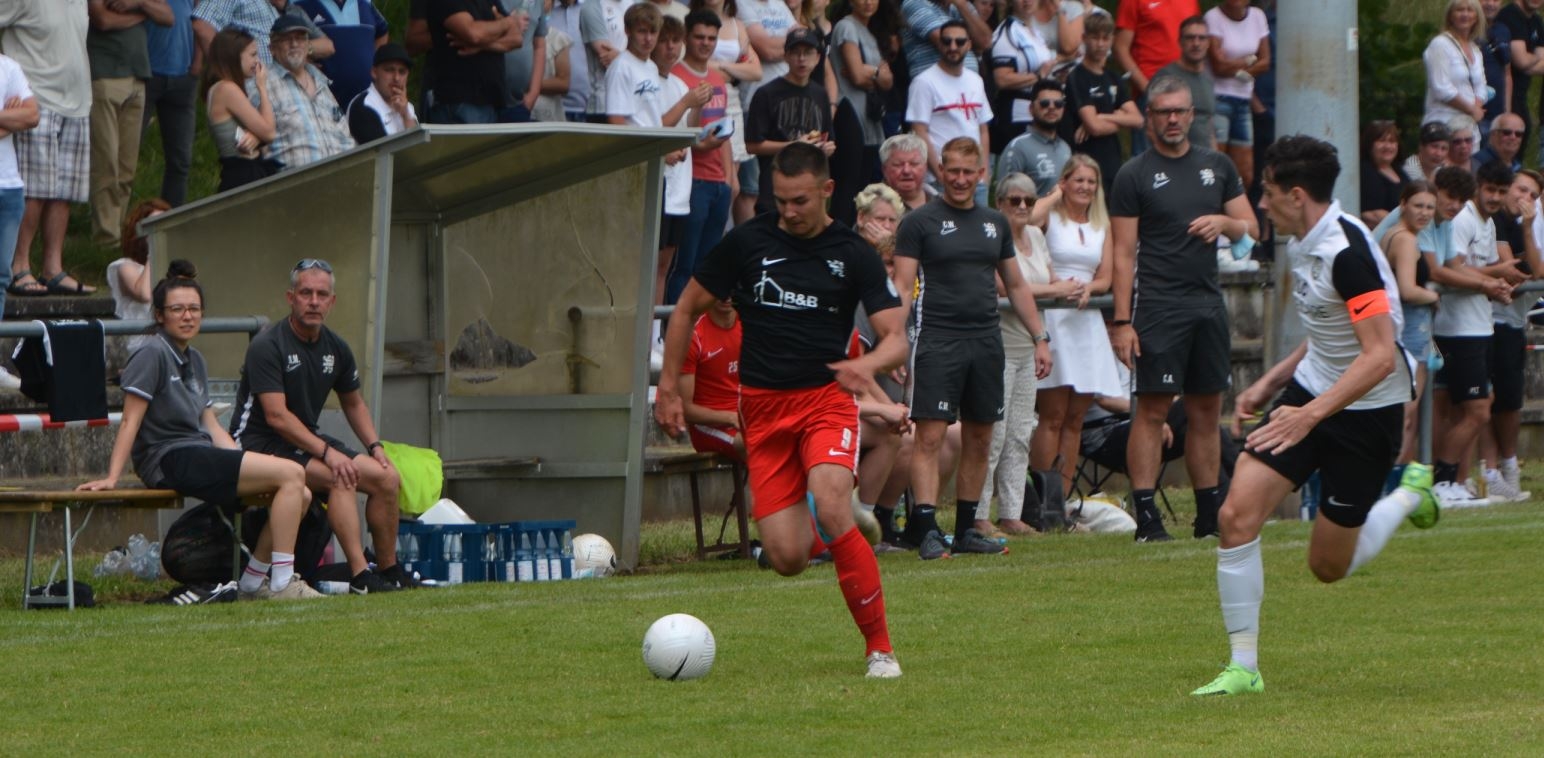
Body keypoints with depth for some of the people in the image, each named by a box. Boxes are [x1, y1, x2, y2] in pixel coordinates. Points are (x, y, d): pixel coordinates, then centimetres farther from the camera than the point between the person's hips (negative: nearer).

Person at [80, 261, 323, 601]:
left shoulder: (194, 360, 19)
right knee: (291, 473, -19)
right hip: (171, 461, -9)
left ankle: (254, 581, 8)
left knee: (301, 496, -1)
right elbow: (130, 421, -11)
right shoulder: (152, 356, -7)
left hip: (201, 455, 9)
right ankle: (282, 583, -20)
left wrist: (247, 467, 11)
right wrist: (112, 478, -18)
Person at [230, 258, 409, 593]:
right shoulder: (267, 346, -16)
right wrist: (326, 453, -28)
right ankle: (360, 576, -34)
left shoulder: (335, 348, 8)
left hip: (308, 438, 8)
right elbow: (277, 416, -22)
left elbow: (353, 403, 23)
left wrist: (374, 446, 7)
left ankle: (389, 570, 7)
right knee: (340, 477, -31)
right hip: (261, 443, -8)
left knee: (387, 478, -6)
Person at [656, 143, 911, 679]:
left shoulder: (854, 256, 0)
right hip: (762, 408, 2)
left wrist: (866, 364, -26)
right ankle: (828, 533, 33)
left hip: (826, 398, -2)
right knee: (787, 558, -7)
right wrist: (669, 386, 9)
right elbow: (688, 309, 14)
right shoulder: (746, 242, 3)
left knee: (831, 509, -29)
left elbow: (896, 339, -3)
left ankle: (879, 647, -17)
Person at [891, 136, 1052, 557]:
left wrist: (1040, 337, 15)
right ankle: (926, 530, -14)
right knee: (930, 435, -11)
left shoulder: (995, 223, 14)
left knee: (979, 439, 8)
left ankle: (966, 530, 15)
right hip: (938, 342, -5)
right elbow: (902, 286, -5)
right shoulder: (919, 222, -1)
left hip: (986, 342, 5)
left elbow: (1016, 286, 21)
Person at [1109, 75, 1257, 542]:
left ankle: (1209, 514, 15)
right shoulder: (1135, 176, -1)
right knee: (1152, 409, -9)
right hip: (1160, 306, -5)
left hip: (1209, 303, 5)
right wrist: (1122, 322, -11)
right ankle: (1145, 516, -9)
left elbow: (1251, 229, 16)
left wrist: (1224, 222, -8)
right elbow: (1123, 253, -5)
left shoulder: (1217, 166, 13)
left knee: (1207, 410, 9)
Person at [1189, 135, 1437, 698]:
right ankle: (1243, 667, -2)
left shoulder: (1348, 252, -25)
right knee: (1238, 513, -11)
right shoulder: (1301, 243, 4)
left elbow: (1380, 356, -29)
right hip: (1312, 390, 8)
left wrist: (1310, 414, -34)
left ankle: (1410, 496, 30)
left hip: (1367, 410, -8)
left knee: (1330, 567, 3)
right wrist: (1273, 382, 15)